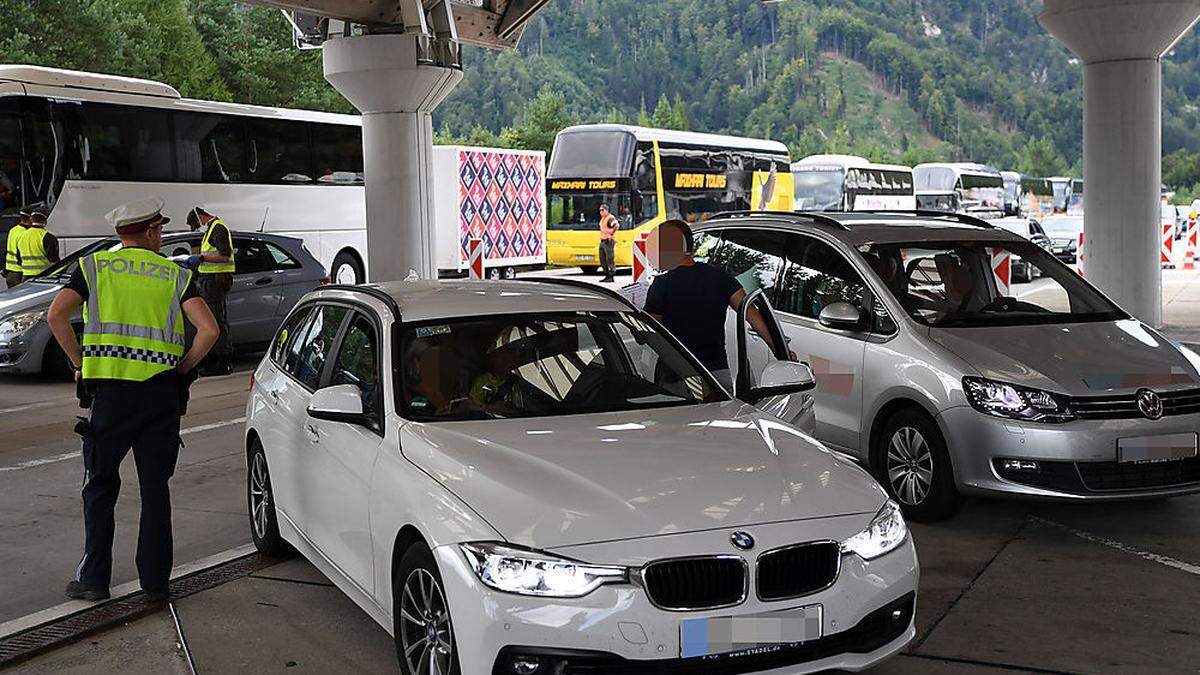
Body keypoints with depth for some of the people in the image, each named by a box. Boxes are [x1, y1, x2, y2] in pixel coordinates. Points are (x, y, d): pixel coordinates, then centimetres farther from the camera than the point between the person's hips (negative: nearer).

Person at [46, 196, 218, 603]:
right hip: (161, 393, 1)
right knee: (155, 488, 9)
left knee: (100, 486, 12)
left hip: (110, 389, -1)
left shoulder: (95, 266, 8)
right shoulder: (176, 276, 7)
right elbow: (209, 330, -6)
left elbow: (56, 314, -7)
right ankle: (155, 581, 12)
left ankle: (94, 578, 12)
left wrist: (80, 363, 4)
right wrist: (182, 369, 6)